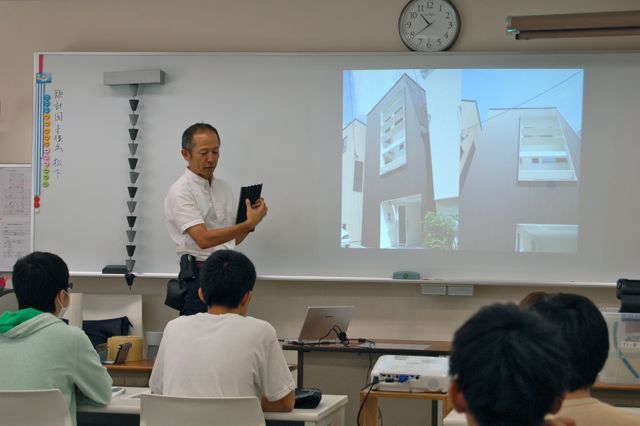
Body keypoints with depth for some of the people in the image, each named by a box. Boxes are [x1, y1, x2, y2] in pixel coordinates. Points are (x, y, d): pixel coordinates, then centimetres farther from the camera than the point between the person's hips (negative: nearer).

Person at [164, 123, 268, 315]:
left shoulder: (223, 187, 14)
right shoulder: (180, 192, -9)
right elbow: (204, 239, -21)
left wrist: (251, 221, -1)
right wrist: (248, 224, -24)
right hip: (199, 277, -7)